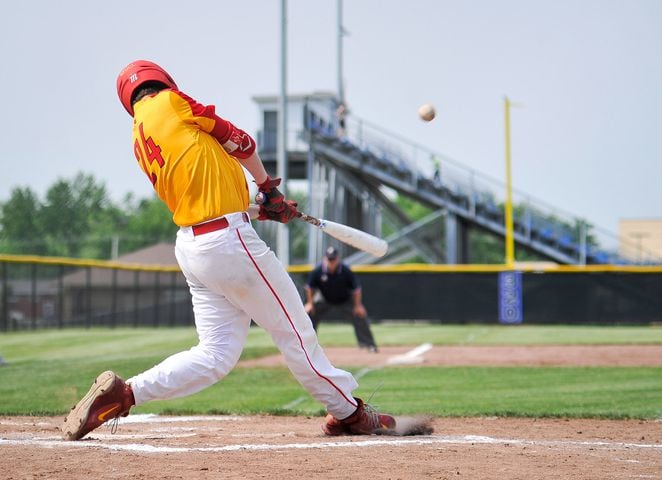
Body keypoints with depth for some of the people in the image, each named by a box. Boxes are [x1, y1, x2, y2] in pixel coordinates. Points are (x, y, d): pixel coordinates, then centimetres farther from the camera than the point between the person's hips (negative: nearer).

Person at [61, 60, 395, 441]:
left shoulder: (140, 145, 16)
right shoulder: (171, 102, -3)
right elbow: (239, 142, 3)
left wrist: (267, 209, 14)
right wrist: (268, 187, 19)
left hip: (190, 246, 8)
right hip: (229, 240, -8)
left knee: (216, 355, 8)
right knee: (295, 331, 3)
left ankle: (123, 392, -2)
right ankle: (348, 412, 13)